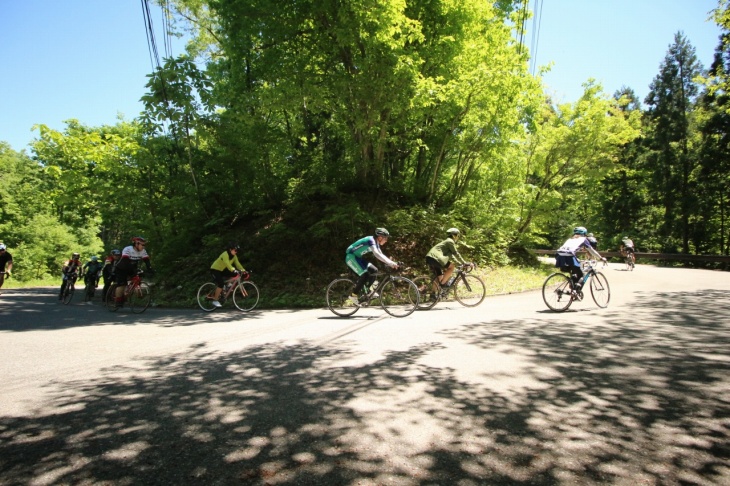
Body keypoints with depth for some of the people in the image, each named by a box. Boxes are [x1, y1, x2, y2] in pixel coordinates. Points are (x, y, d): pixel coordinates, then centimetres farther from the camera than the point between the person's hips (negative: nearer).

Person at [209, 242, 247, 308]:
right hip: (215, 270, -7)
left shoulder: (234, 256, -4)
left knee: (236, 274, -14)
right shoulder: (225, 254, -28)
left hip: (222, 270, 7)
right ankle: (215, 300, -13)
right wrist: (234, 270, -57)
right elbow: (227, 264, -43)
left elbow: (237, 264, -13)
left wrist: (243, 270, -27)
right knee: (221, 284, -24)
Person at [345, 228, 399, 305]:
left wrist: (391, 263, -5)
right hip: (351, 256, -10)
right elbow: (376, 254, -37)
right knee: (364, 274, -21)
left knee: (374, 270, 1)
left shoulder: (376, 243, 6)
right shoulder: (371, 240, -23)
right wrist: (390, 263, -42)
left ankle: (366, 291, 7)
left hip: (357, 257, 10)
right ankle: (353, 295, -12)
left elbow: (381, 255, 9)